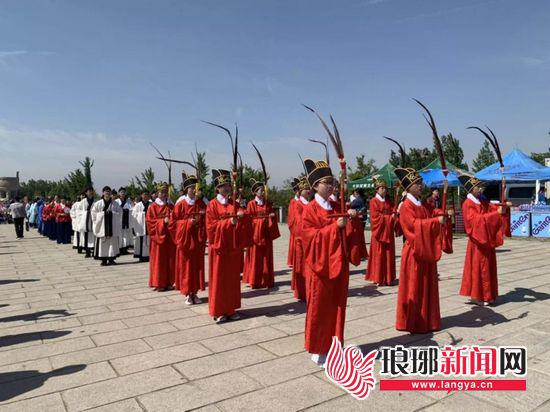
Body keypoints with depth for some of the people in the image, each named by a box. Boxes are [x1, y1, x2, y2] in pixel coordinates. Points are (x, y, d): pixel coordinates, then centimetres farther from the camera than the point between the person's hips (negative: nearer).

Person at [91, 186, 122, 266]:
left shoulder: (115, 204, 4)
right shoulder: (98, 204, 2)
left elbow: (120, 212, 4)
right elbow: (94, 213, 6)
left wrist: (111, 212, -5)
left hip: (113, 226, 1)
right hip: (102, 226, -1)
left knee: (113, 242, 2)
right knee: (102, 242, -1)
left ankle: (111, 259, 10)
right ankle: (103, 259, 5)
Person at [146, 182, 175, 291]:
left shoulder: (171, 206, 10)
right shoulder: (153, 207, -1)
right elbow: (150, 221, -7)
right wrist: (163, 221, -16)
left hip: (169, 236, 4)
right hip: (158, 235, -4)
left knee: (170, 260, 5)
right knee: (158, 260, -1)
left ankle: (168, 282, 13)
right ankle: (158, 283, 7)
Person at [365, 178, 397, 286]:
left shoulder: (389, 201, 15)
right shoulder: (373, 201, -5)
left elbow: (393, 212, 10)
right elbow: (376, 217, -12)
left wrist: (395, 214, -11)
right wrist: (390, 217, -12)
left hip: (388, 232, 6)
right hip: (379, 231, -6)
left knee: (389, 255, 6)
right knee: (379, 255, -3)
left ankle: (388, 278, 13)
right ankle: (378, 279, 4)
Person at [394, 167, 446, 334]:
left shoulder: (423, 205, 14)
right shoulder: (406, 206, -12)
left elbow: (428, 222, 16)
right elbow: (414, 224, -24)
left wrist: (441, 217, -2)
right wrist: (436, 221, -24)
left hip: (426, 250, 8)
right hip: (414, 251, -8)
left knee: (427, 286, 13)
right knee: (414, 287, -1)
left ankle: (426, 320, 24)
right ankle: (412, 322, 10)